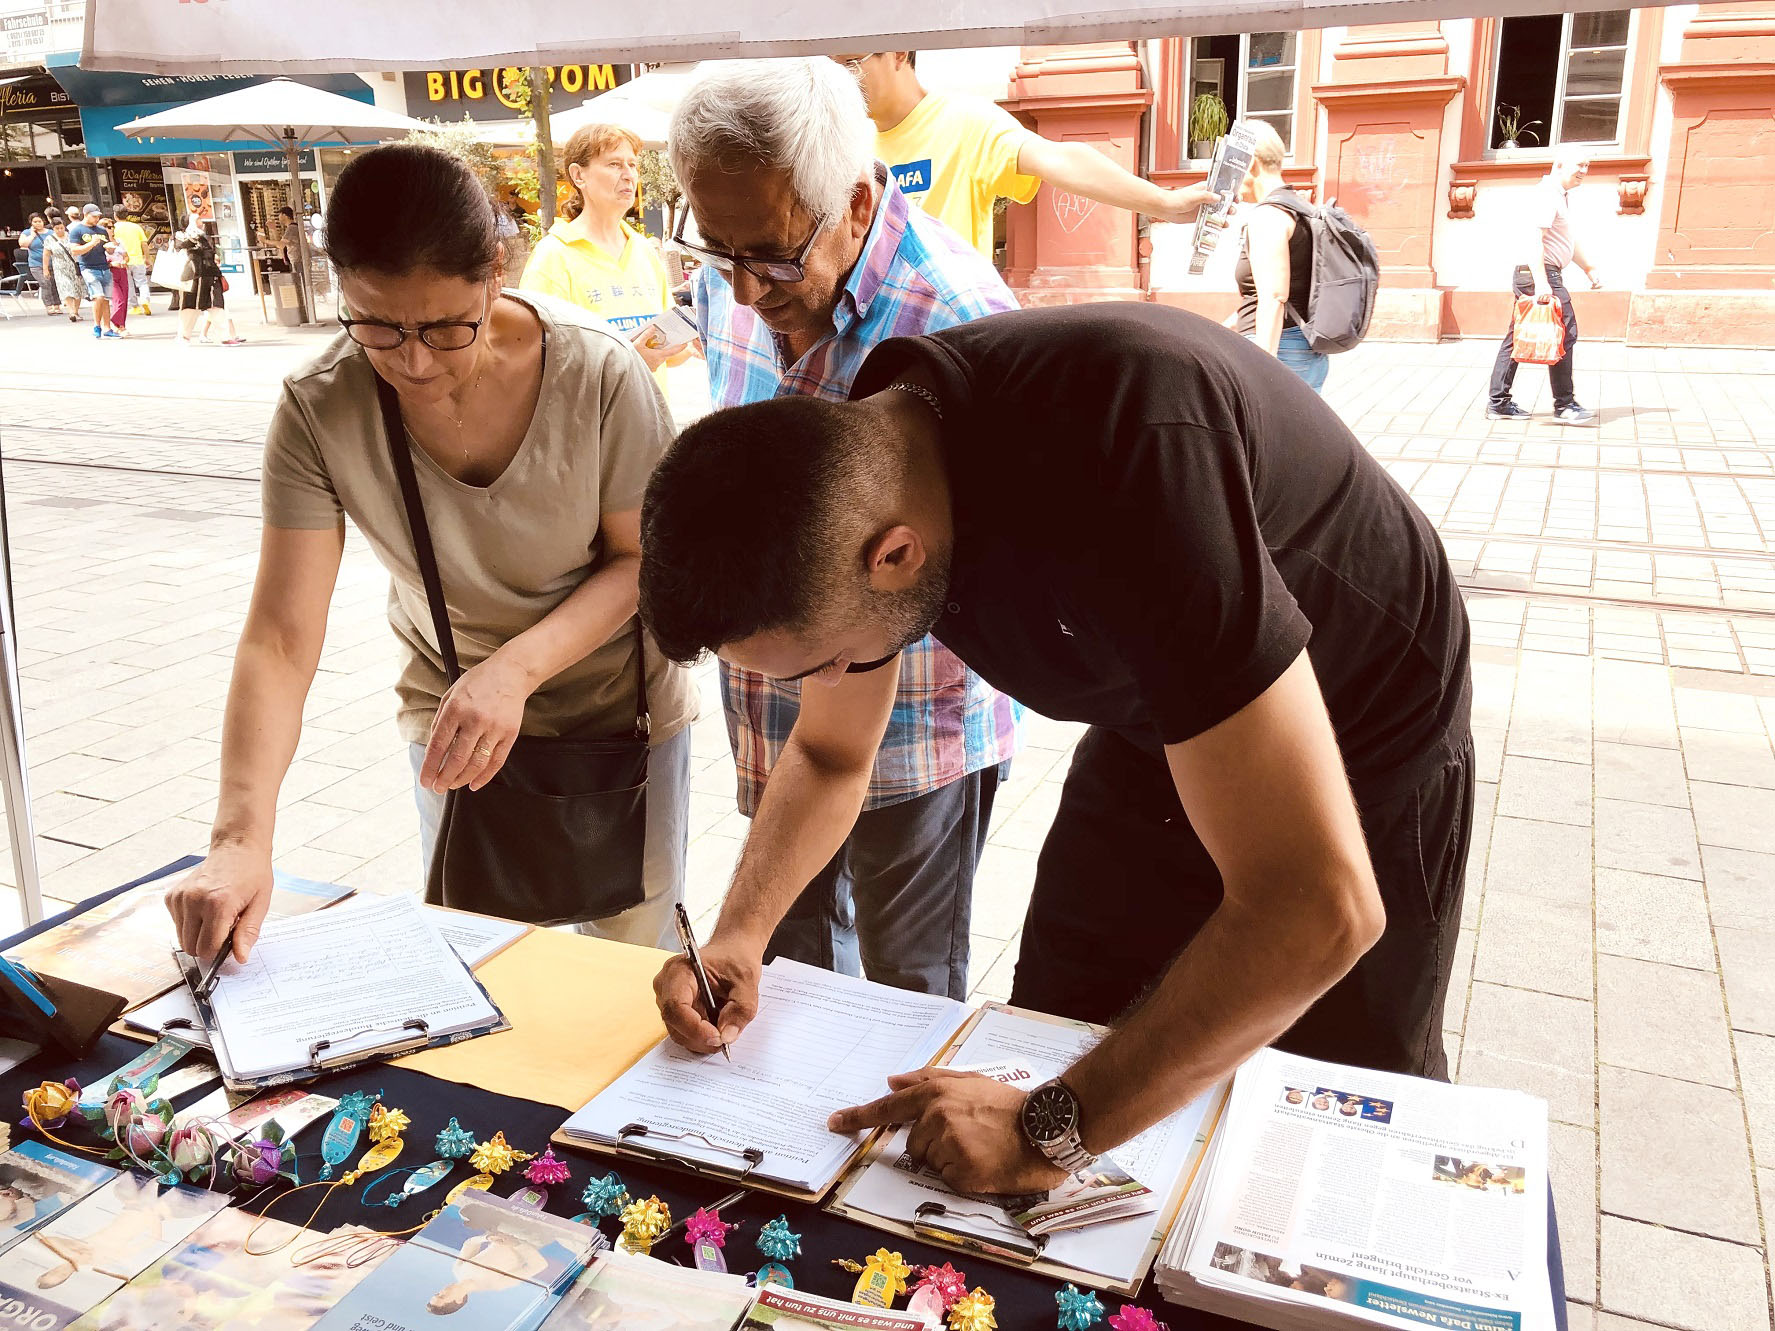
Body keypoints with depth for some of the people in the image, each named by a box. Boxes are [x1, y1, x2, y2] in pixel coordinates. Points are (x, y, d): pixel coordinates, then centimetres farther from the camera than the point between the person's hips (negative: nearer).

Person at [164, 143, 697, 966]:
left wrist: (517, 667, -30)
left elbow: (643, 558, -15)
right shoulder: (320, 411, -20)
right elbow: (279, 638, -21)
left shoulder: (598, 373, -24)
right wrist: (241, 837, -32)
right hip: (455, 715, 1)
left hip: (623, 710, 0)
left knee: (633, 950, 13)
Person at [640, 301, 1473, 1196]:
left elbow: (1318, 908, -42)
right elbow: (830, 755, 1)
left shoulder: (1128, 455, -43)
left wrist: (1049, 1131, -34)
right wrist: (737, 936, -14)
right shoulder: (854, 468, -18)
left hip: (1361, 748, -5)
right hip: (1153, 727, 6)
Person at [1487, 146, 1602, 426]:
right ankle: (1564, 405, -5)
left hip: (1527, 276, 11)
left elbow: (1569, 240, 32)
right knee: (1565, 334, -8)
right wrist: (1541, 282, -29)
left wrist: (1589, 269, 31)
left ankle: (1498, 403, 11)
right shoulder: (1547, 194, -11)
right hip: (1542, 273, -11)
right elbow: (1533, 237, -23)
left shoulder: (1561, 196, 22)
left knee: (1517, 338, 9)